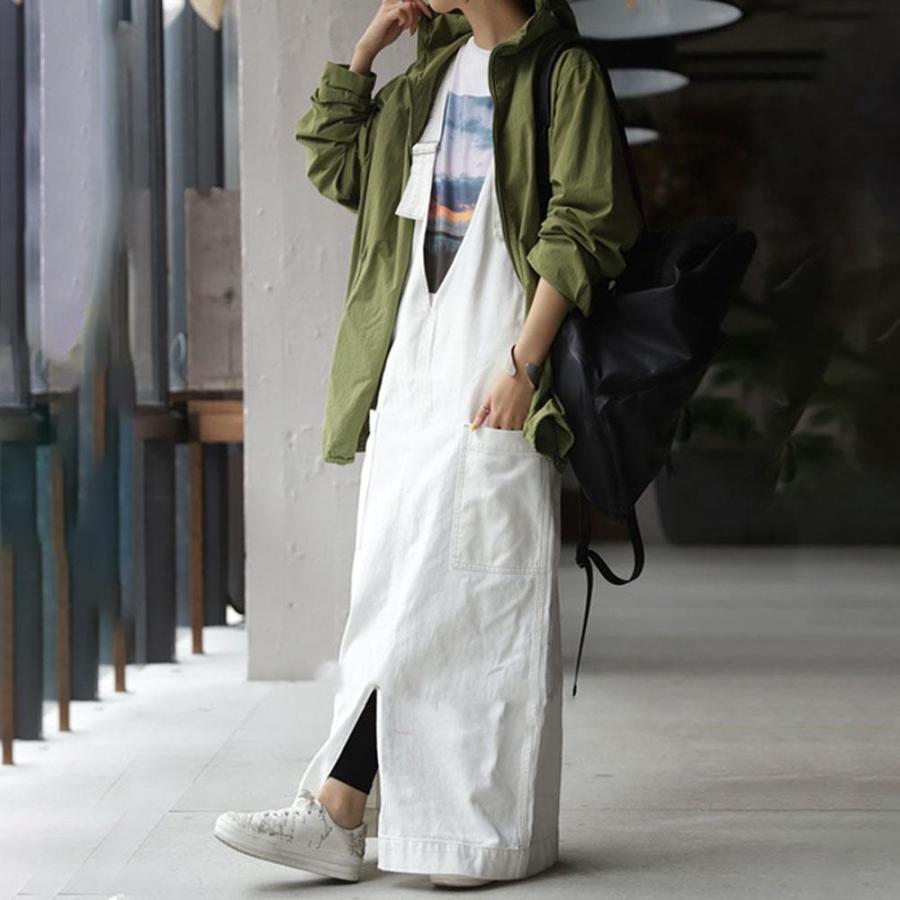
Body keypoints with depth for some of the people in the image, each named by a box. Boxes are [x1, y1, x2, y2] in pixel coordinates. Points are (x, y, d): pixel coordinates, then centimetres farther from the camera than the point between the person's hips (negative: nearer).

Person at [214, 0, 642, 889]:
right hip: (410, 367, 7)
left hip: (491, 374, -7)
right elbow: (334, 164, 23)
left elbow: (579, 229, -10)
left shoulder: (561, 72, -3)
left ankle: (335, 812, -9)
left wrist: (524, 363, -17)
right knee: (399, 595, 5)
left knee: (433, 593, -8)